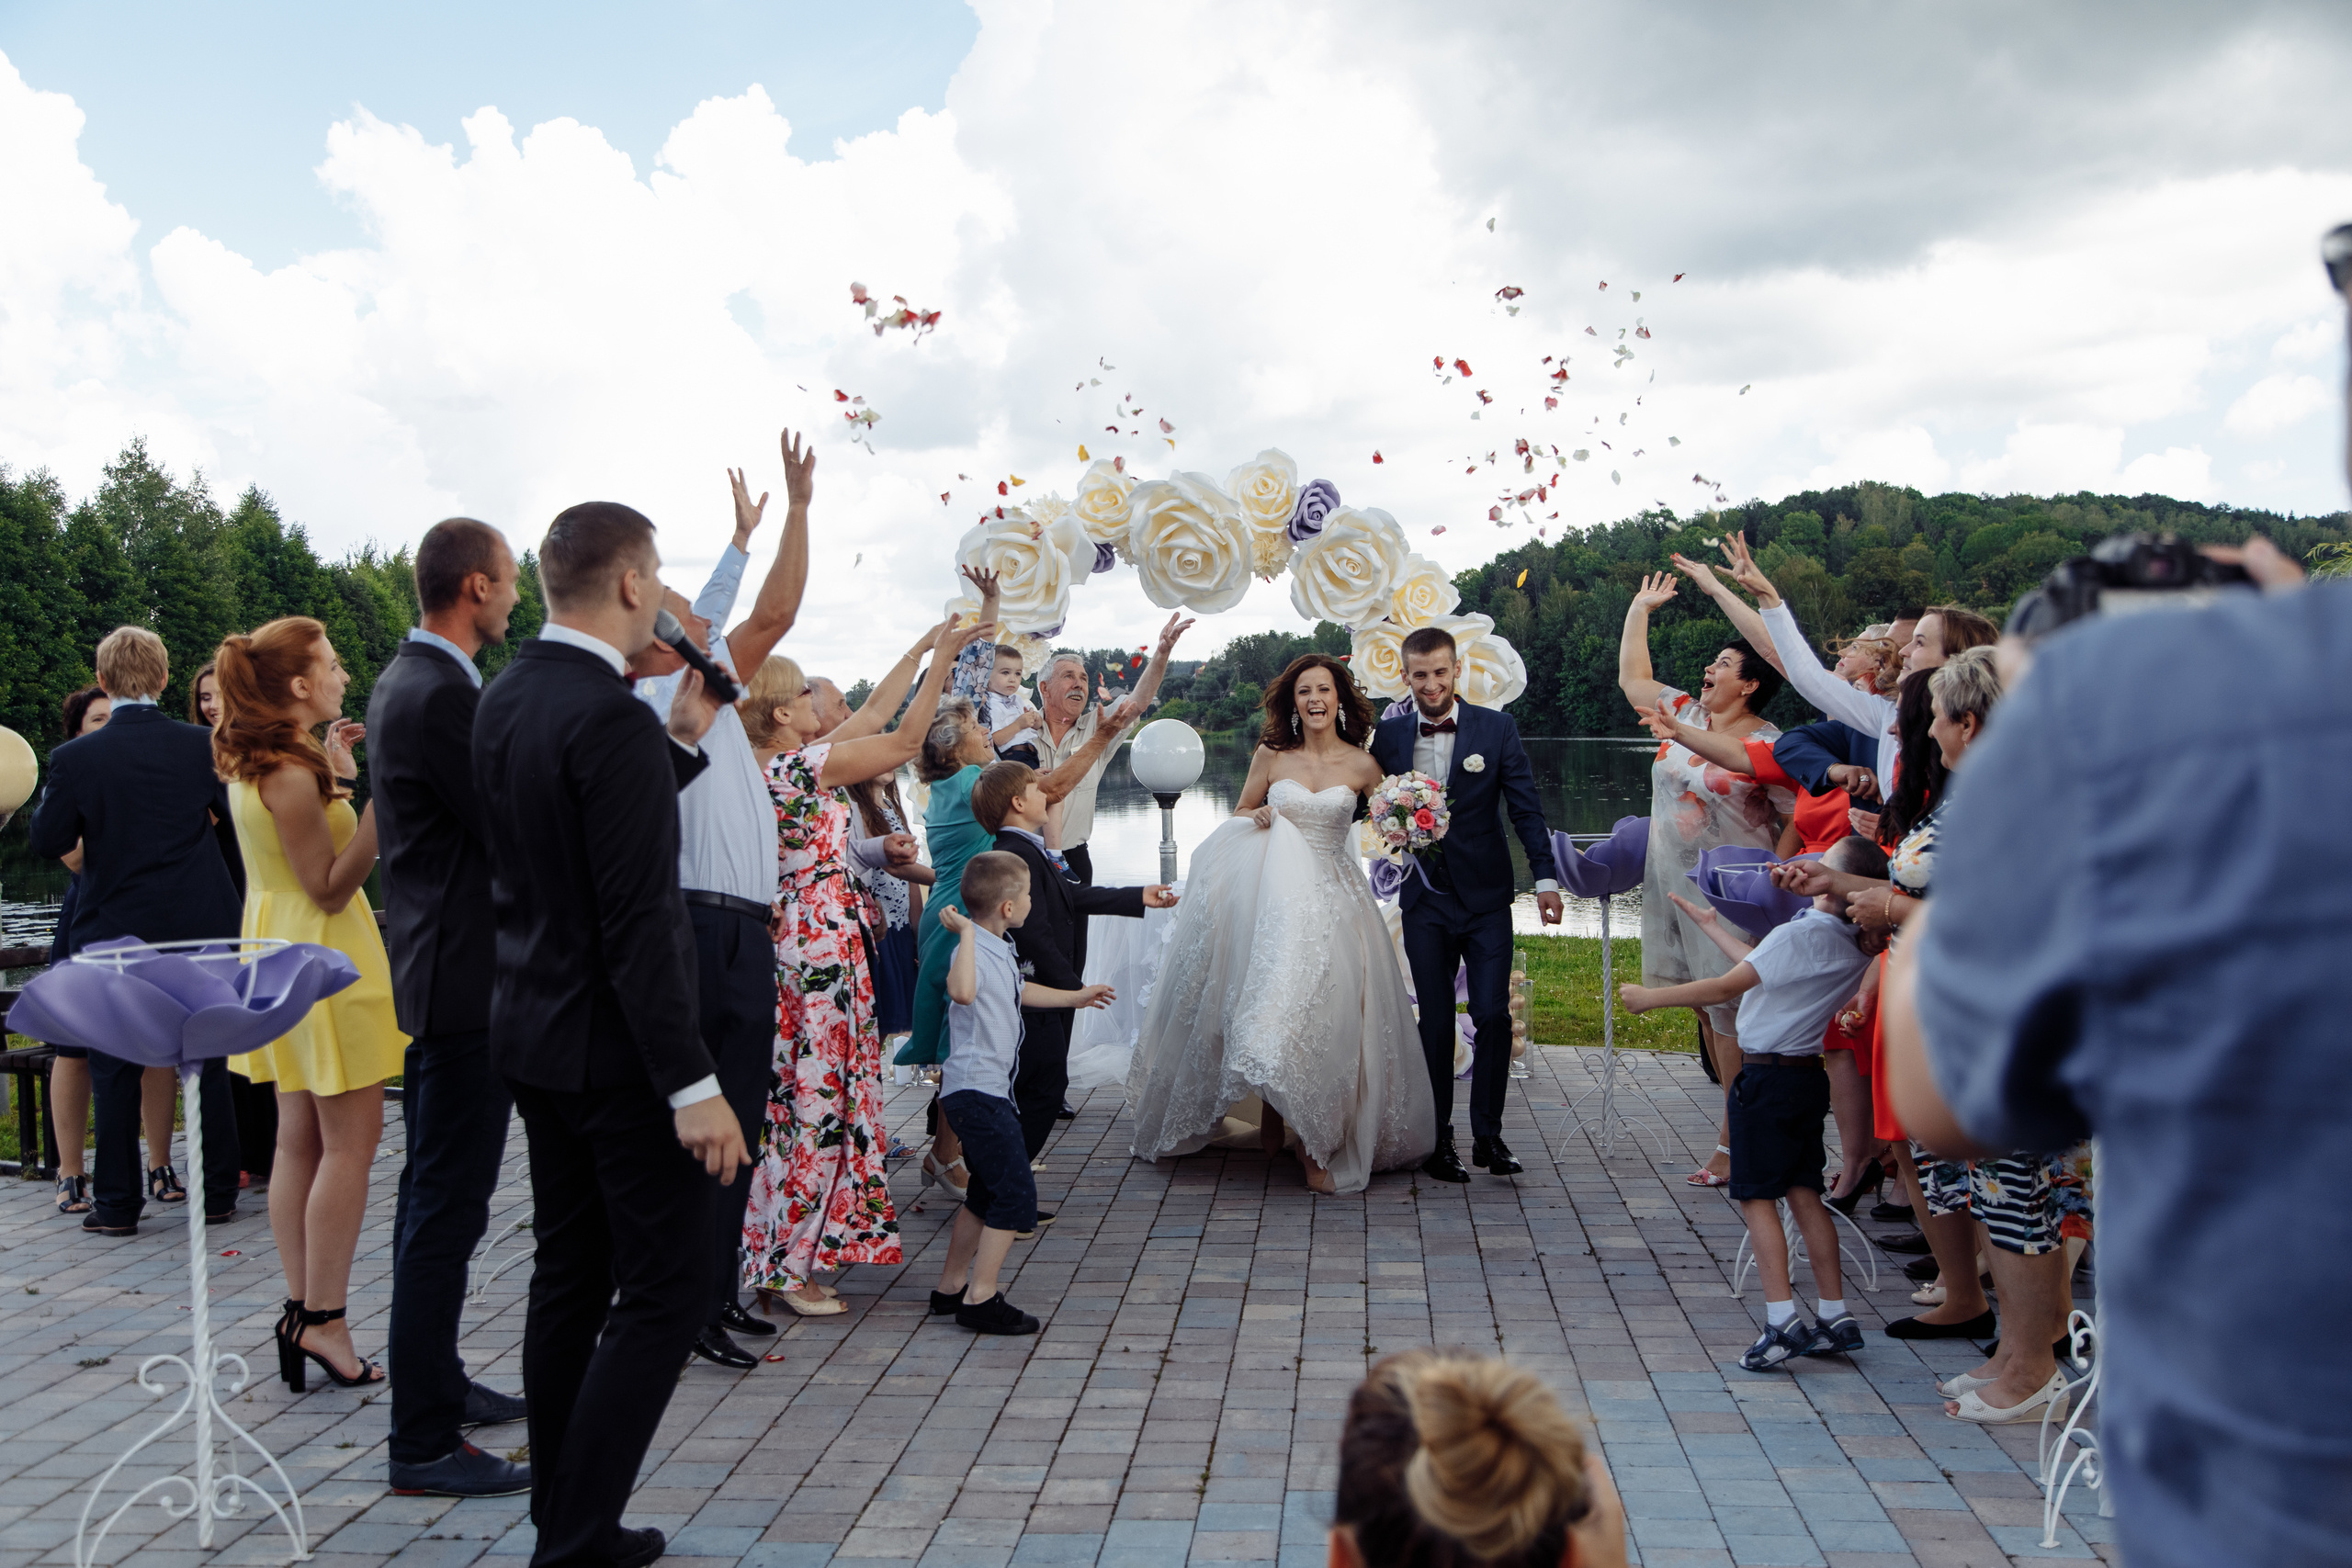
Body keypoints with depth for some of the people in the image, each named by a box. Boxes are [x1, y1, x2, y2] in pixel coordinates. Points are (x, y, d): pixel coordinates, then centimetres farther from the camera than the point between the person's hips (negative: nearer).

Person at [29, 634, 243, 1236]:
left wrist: (48, 797, 14)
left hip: (115, 933, -1)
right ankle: (218, 1193, 16)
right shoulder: (203, 746, -6)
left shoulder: (75, 758, -10)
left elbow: (48, 842, -3)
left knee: (115, 1072, 9)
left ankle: (117, 1204, 13)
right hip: (199, 928, 2)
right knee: (206, 1062, 10)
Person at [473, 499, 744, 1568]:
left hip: (532, 1030, 9)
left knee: (569, 1278, 16)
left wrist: (680, 743, 12)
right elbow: (636, 924, -23)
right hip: (611, 1045, -9)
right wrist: (693, 1086, -21)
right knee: (663, 1289, 0)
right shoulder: (611, 719, -21)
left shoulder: (504, 699, 7)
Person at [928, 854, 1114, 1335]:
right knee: (1016, 1193, -9)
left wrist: (1074, 997, 47)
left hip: (987, 1092, 11)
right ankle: (981, 1298, -4)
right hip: (976, 1091, -11)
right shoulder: (975, 950, -20)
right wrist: (967, 934, -37)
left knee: (987, 1194, 18)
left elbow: (1020, 990, 35)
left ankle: (951, 1287, 28)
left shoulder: (1000, 951, 13)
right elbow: (962, 991, -44)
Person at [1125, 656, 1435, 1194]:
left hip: (1333, 897, -1)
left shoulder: (1362, 765, 2)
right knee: (1268, 1006, -4)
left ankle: (1319, 1144, 0)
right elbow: (1238, 815, 16)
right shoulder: (1271, 755, 5)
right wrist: (1257, 817, -5)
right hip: (1274, 893, 1)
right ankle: (1271, 1118, 16)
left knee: (1324, 1015, -8)